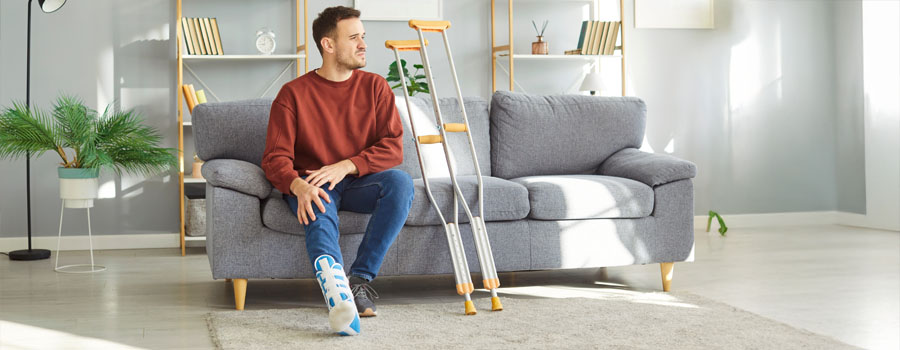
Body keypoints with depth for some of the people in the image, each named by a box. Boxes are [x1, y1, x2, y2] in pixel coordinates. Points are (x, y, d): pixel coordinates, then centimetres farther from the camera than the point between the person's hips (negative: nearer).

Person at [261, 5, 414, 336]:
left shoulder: (375, 86, 5)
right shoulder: (293, 93, -2)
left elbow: (392, 148, -5)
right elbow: (275, 158, -9)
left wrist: (345, 166, -22)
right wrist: (299, 186, -33)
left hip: (359, 182, 3)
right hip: (312, 183, -2)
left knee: (400, 182, -29)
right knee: (319, 208, -38)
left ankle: (360, 278, -31)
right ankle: (338, 294, -65)